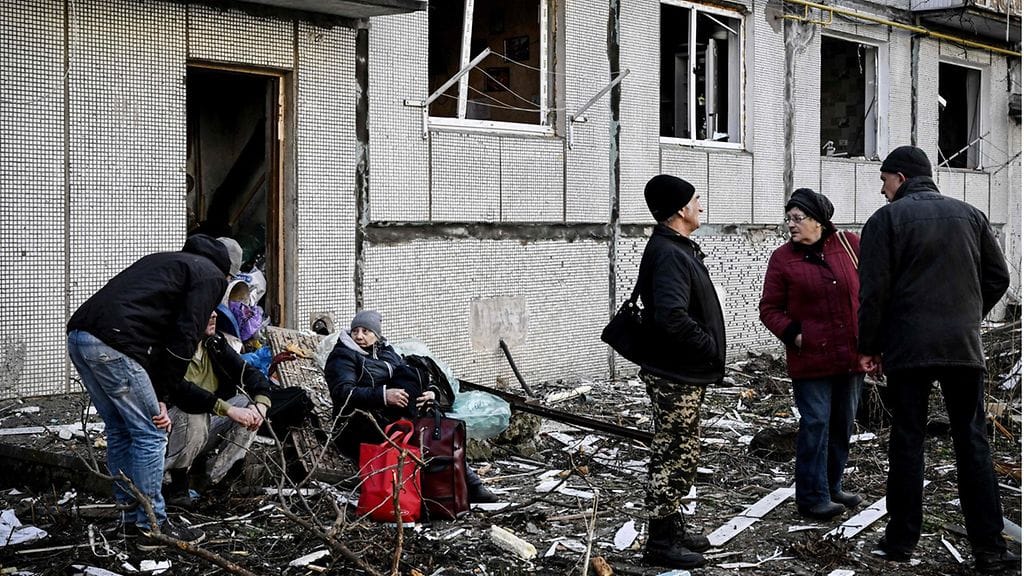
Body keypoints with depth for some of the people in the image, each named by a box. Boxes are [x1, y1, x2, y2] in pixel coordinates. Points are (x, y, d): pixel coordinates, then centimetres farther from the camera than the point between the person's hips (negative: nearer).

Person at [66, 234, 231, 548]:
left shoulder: (167, 262, 32)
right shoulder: (212, 275, 8)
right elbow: (184, 337, -3)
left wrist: (158, 395, 17)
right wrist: (161, 395, 3)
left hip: (79, 335, 9)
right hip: (112, 343, -9)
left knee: (119, 430, 19)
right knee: (149, 434, 2)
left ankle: (133, 516, 26)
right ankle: (152, 526, 7)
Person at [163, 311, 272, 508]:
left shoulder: (215, 343, 0)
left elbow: (251, 373, -1)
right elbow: (181, 390, -34)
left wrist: (261, 403, -22)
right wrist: (229, 409, -37)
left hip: (205, 433, 7)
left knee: (250, 408, -10)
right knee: (194, 416, -35)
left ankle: (211, 480, -9)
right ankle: (172, 482, -12)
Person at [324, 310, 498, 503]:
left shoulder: (387, 352, 24)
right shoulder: (342, 357, 3)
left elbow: (409, 381, 19)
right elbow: (343, 392, -14)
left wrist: (432, 393, -5)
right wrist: (383, 395, -26)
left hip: (399, 417, 6)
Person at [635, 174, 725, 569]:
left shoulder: (679, 249, 14)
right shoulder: (669, 254, -20)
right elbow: (672, 317, -31)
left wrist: (709, 352, 10)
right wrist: (711, 348, -19)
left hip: (684, 373, 10)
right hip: (675, 375, -10)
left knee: (681, 453, 18)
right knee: (674, 455, -3)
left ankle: (673, 529, 30)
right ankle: (661, 543, 5)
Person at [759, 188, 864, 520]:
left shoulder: (849, 244, 1)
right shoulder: (782, 258, -3)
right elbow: (769, 308, 0)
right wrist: (793, 334, -14)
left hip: (852, 355, 4)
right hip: (810, 358, -3)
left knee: (843, 425, 14)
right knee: (816, 425, -4)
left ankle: (832, 488, 28)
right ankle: (812, 497, 3)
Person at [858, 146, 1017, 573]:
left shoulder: (887, 218, -1)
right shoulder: (970, 215, 11)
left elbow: (873, 291, -7)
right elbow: (997, 277, 11)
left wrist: (868, 346, 2)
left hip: (908, 346, -3)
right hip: (965, 346, 3)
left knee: (907, 440, 5)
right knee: (972, 442, 5)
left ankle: (902, 538, 10)